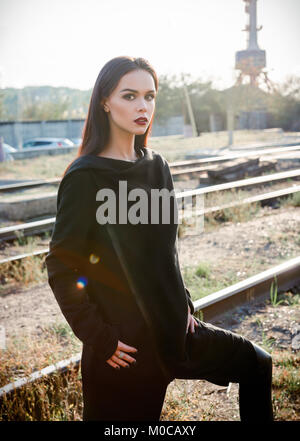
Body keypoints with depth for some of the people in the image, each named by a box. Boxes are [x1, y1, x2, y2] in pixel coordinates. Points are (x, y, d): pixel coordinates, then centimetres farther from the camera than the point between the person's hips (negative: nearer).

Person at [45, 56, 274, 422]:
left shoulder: (155, 165, 4)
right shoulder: (85, 178, -17)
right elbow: (60, 267, -17)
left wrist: (183, 304, 9)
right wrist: (98, 337, -17)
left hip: (171, 327, 7)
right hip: (124, 339, -7)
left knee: (256, 364, 15)